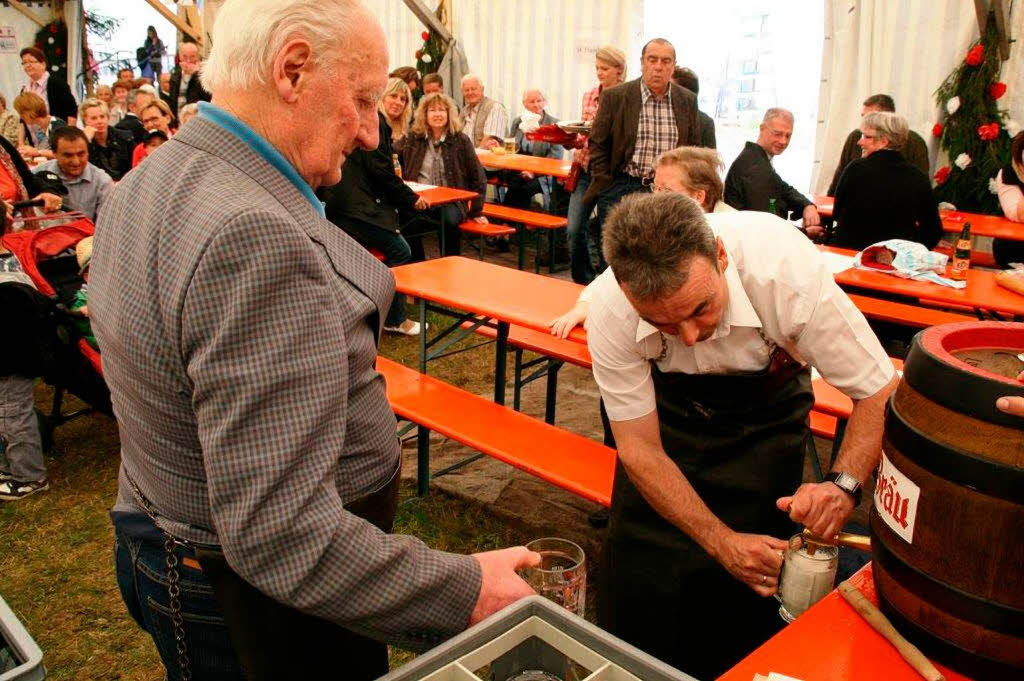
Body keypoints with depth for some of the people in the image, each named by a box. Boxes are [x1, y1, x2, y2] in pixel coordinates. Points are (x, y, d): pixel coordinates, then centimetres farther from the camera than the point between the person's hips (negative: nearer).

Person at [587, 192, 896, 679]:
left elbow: (880, 393, -25)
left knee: (750, 577, -7)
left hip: (766, 409, 0)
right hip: (669, 406, 1)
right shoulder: (610, 315, -31)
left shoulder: (785, 272, -37)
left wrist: (843, 485, -41)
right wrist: (721, 542, -29)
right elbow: (640, 448, -21)